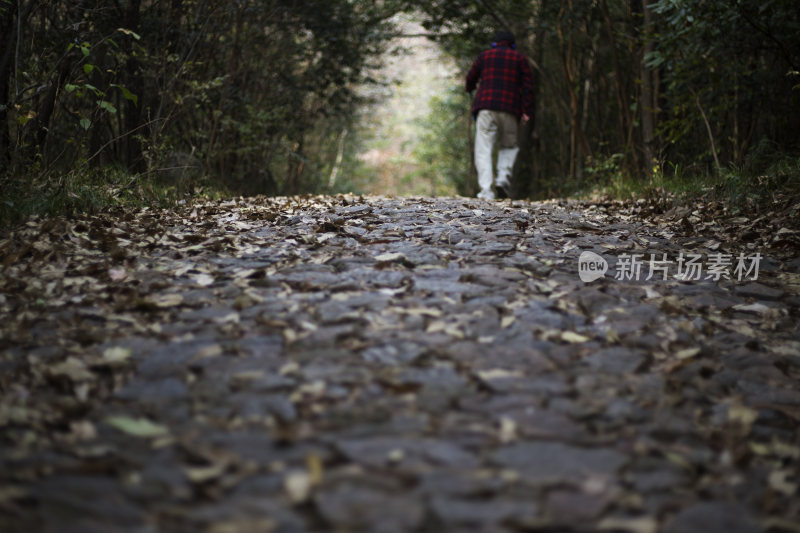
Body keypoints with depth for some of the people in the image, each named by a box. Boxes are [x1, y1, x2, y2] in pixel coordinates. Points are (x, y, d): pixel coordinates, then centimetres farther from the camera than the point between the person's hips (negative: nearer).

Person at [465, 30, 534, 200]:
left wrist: (469, 89, 46)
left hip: (486, 106, -1)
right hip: (510, 110, 1)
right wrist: (527, 111, 0)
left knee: (483, 150, -3)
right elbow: (527, 85, 3)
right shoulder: (520, 58, 14)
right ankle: (503, 178, -2)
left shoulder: (485, 55, 14)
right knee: (509, 146, 19)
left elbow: (471, 77, 23)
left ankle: (486, 189, -16)